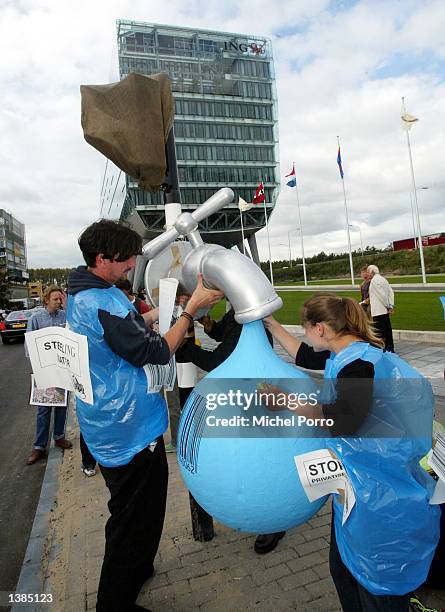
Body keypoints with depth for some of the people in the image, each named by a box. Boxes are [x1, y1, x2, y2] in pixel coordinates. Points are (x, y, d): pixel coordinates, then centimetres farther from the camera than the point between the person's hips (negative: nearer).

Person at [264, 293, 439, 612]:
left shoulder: (359, 363, -25)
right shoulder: (344, 355, 5)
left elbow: (344, 420, -34)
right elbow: (304, 356, 19)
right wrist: (271, 324, 18)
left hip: (379, 494, -9)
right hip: (357, 485, 9)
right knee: (343, 567, 24)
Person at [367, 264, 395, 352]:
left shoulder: (374, 280, -11)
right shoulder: (383, 279, 16)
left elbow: (382, 294, -17)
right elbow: (391, 292, 11)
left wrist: (388, 306, -8)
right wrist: (391, 306, 7)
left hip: (378, 311, -9)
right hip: (385, 310, 9)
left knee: (379, 331, -6)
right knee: (387, 329, 12)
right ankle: (390, 348, 18)